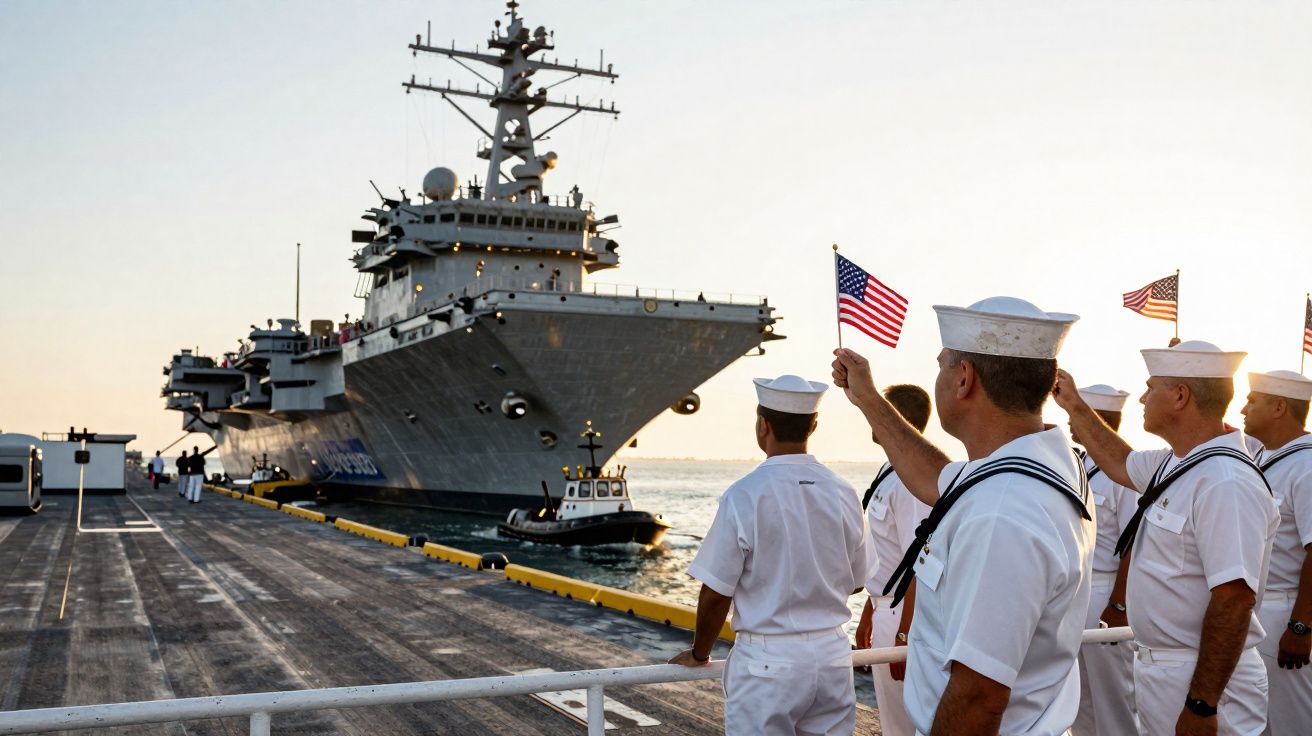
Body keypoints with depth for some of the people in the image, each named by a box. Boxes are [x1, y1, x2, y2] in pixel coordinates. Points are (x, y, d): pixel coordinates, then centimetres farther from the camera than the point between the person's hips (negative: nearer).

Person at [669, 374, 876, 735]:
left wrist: (699, 653, 7)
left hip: (767, 662, -4)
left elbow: (715, 593, -9)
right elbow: (855, 583, 11)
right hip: (833, 654, 4)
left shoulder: (744, 496, -14)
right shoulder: (844, 495, -1)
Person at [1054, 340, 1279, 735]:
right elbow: (1121, 464, 28)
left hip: (1203, 679, -9)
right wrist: (1075, 407, 27)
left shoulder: (1227, 483, -24)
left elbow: (1234, 600, -27)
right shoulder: (1175, 464, 5)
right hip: (1159, 667, 9)